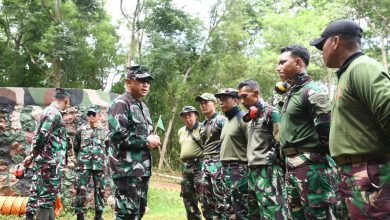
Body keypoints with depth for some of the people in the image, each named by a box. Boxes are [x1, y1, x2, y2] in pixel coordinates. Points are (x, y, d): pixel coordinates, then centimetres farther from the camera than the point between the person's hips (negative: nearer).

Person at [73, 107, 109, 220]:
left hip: (100, 164, 2)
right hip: (84, 165, -2)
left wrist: (101, 157, 12)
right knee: (81, 189, -5)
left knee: (100, 189, 6)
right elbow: (75, 147, 10)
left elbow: (108, 147, 16)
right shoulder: (81, 129, 3)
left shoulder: (104, 130, 7)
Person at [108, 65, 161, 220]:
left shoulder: (143, 107, 18)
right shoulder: (121, 103, -11)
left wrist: (153, 141, 4)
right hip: (127, 169, -9)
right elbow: (117, 135, -23)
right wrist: (146, 141, -16)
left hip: (143, 169, 10)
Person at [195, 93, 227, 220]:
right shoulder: (202, 125, 19)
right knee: (206, 201, 10)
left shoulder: (221, 120, -6)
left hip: (218, 163, -8)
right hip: (205, 163, 8)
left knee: (220, 200, -7)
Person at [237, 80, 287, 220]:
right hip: (252, 171, 9)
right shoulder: (251, 116, 19)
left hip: (268, 171, -9)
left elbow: (280, 142, -13)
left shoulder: (271, 112, -7)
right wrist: (251, 166, 14)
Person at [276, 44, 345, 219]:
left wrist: (316, 154, -8)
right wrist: (289, 159, 14)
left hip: (310, 165, -10)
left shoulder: (311, 92, -13)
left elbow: (327, 131, -19)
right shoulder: (291, 93, 16)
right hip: (292, 165, 10)